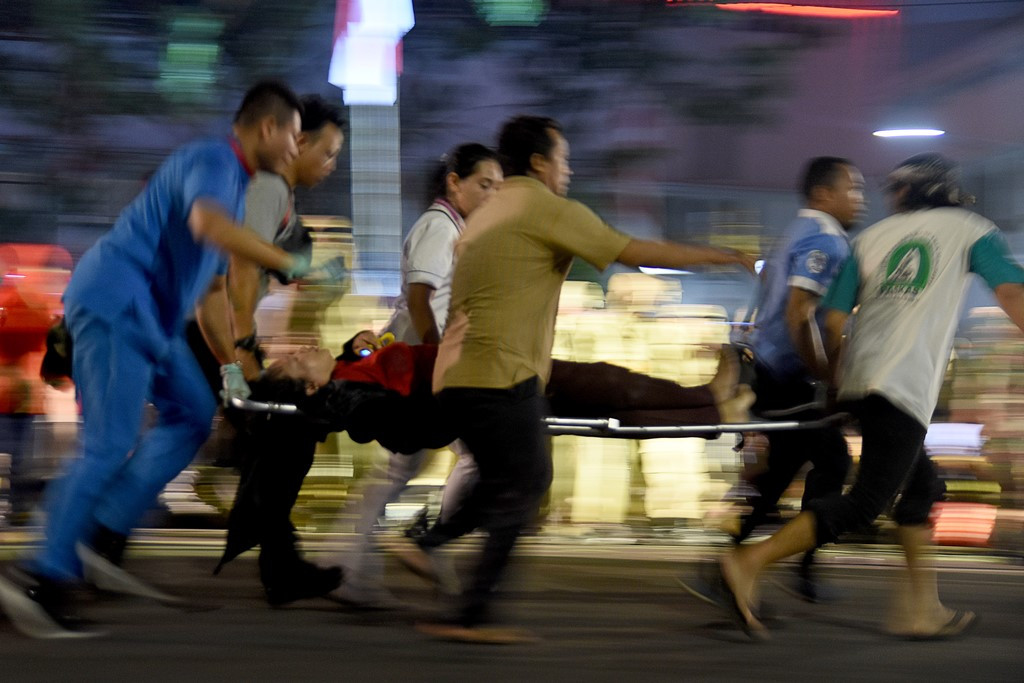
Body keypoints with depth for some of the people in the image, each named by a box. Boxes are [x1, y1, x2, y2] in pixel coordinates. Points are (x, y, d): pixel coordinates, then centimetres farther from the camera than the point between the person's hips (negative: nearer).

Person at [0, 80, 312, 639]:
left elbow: (210, 288, 28)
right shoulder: (212, 162, -10)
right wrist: (290, 264, -30)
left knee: (191, 415, 11)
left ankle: (103, 538, 6)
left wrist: (229, 364, 25)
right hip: (116, 302, -10)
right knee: (110, 444, -12)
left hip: (148, 315, 10)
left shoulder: (234, 180, 22)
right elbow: (206, 224, -34)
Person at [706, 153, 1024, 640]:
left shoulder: (871, 238, 19)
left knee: (922, 486, 20)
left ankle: (920, 608, 18)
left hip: (860, 381, 6)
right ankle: (749, 564, -20)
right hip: (905, 388, -6)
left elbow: (834, 320, 12)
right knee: (864, 503, -9)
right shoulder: (968, 230, 11)